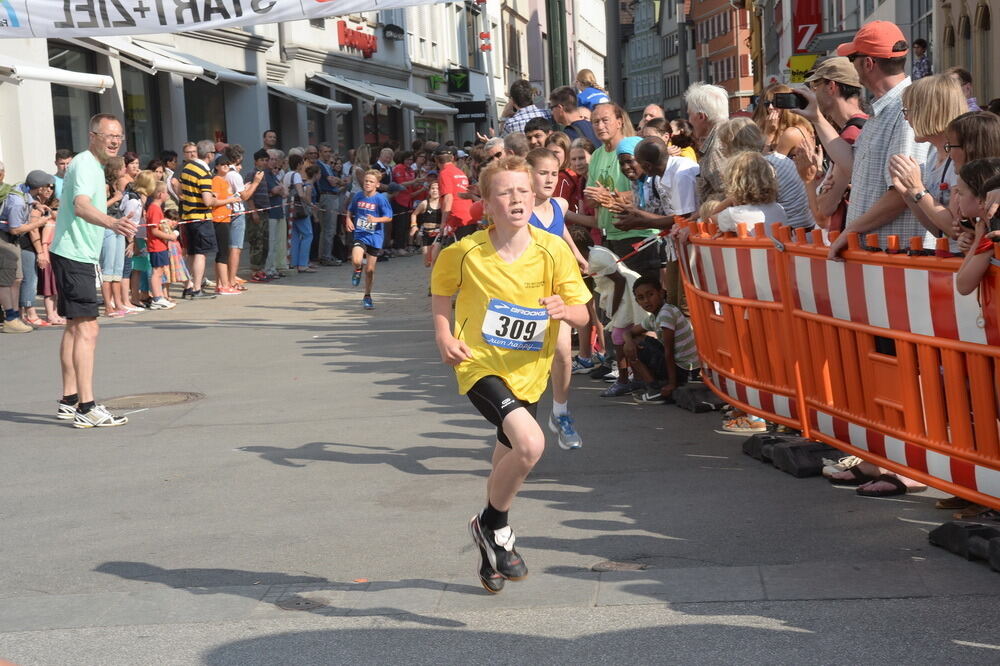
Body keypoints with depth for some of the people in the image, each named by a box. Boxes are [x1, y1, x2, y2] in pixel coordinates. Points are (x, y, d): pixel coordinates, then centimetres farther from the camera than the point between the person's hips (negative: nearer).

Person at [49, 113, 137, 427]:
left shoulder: (94, 166, 15)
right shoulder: (84, 165, -17)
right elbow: (81, 205, -36)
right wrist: (112, 222, -54)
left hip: (79, 257, 11)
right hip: (74, 256, -11)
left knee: (74, 328, 14)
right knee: (87, 329, -15)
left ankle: (69, 401, 21)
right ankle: (86, 409, -18)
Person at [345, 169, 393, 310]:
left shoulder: (380, 198, -9)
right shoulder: (358, 196, 1)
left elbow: (389, 217, -7)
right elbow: (350, 210, 18)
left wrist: (376, 219, -24)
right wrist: (348, 220, -2)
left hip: (374, 236, -1)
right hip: (359, 234, 1)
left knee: (370, 270, 7)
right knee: (356, 260, -27)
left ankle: (367, 296, 27)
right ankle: (357, 271, 11)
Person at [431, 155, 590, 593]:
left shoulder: (553, 251, -10)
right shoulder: (464, 253, -13)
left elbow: (582, 314, -7)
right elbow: (441, 294, 7)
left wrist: (565, 309, -29)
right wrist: (443, 336, -9)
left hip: (528, 371, 4)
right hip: (481, 364, -4)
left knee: (509, 457, 19)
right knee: (530, 443, -26)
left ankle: (491, 549, 44)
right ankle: (493, 525, 1)